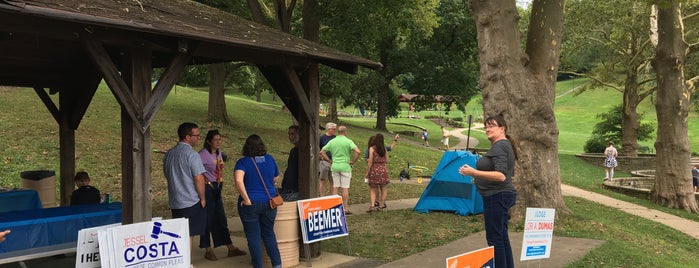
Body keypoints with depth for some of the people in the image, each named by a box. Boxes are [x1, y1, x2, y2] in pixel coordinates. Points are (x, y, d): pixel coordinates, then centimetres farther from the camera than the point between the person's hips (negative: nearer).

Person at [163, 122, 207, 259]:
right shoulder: (191, 154, -15)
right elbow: (198, 179, -18)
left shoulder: (169, 154, 11)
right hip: (191, 202, -7)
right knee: (188, 236, 1)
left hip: (174, 202, 7)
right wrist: (203, 198, -6)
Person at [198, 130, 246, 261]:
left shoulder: (219, 153, 11)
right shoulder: (203, 154, -13)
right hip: (208, 188, -8)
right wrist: (206, 181, -15)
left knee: (221, 220, 11)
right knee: (208, 219, 0)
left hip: (217, 188, 8)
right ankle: (208, 250, 9)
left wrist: (220, 187, 15)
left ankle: (231, 248, 15)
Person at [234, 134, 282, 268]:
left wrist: (246, 200, -19)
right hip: (269, 202, 4)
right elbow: (276, 178, 15)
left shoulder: (243, 162, -10)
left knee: (253, 237, 7)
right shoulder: (270, 159, 1)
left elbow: (238, 180, -26)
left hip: (250, 204, -4)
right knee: (269, 234, 18)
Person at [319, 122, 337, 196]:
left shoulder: (335, 138, 9)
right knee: (323, 181, 0)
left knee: (332, 181, 9)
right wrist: (321, 157, -9)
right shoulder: (322, 137, -5)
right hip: (324, 162, -5)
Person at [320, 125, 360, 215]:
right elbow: (358, 152, -20)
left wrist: (330, 160, 8)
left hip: (334, 166, 4)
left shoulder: (332, 141, 5)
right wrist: (353, 161, -7)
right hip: (345, 166, -4)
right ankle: (345, 209, 2)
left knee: (335, 187, 10)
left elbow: (322, 152, 6)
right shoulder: (348, 141, -7)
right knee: (345, 188, 0)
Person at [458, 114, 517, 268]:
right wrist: (480, 178, 26)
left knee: (494, 239, -4)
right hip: (503, 195, 11)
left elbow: (501, 176, -27)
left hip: (496, 197, -11)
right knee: (502, 237, 17)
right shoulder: (506, 145, 15)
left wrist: (474, 172, -28)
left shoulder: (498, 146, -17)